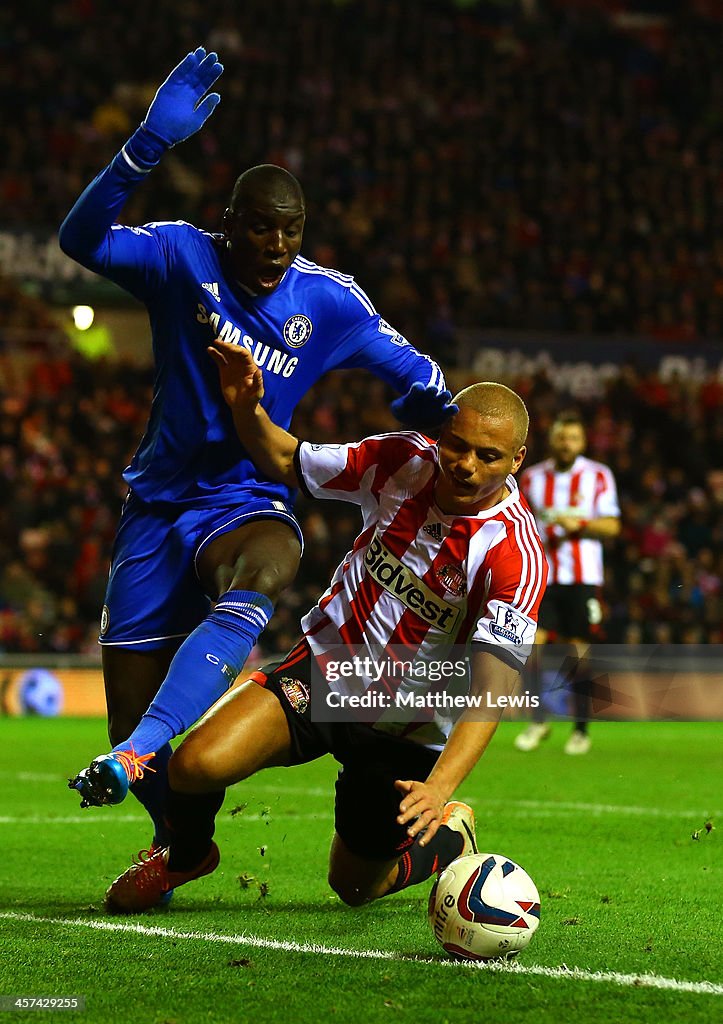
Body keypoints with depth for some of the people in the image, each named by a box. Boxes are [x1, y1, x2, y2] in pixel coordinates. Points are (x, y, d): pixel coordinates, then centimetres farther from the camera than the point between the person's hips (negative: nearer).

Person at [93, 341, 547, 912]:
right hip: (323, 670, 3)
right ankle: (185, 856, 14)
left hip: (405, 729, -2)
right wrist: (247, 408, -17)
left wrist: (439, 787, -44)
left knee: (355, 887, 9)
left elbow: (491, 694, -31)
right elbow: (288, 464, 3)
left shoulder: (515, 554, -25)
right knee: (198, 764, -21)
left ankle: (451, 834, 40)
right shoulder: (404, 459, -13)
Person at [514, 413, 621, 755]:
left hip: (582, 577, -2)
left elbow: (611, 526, -2)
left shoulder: (598, 476, 2)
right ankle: (537, 721, 2)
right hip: (541, 575, 2)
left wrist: (580, 523, -17)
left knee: (579, 650, -1)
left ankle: (581, 728, 9)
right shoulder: (531, 477, 10)